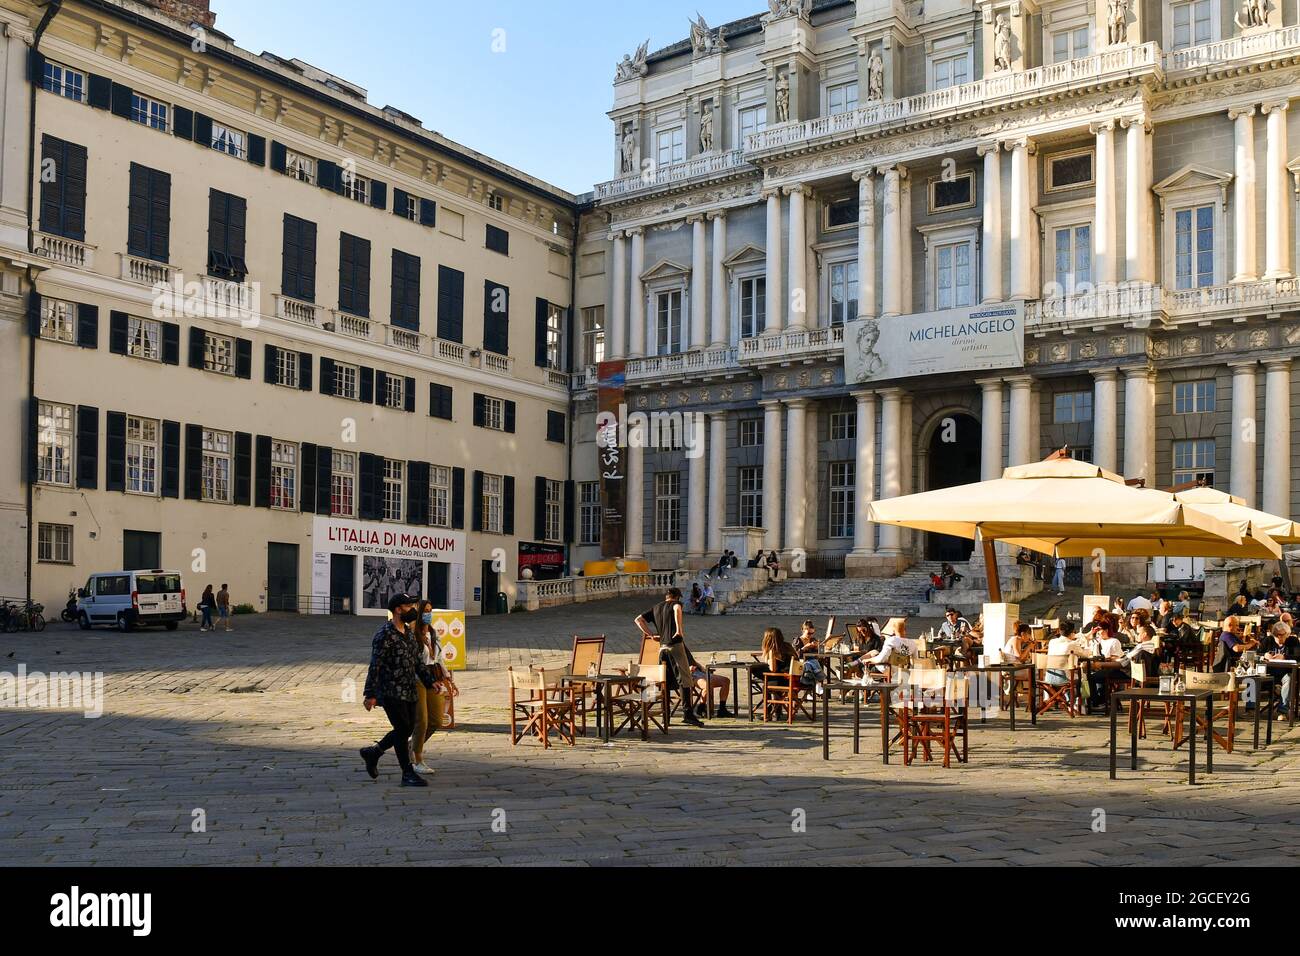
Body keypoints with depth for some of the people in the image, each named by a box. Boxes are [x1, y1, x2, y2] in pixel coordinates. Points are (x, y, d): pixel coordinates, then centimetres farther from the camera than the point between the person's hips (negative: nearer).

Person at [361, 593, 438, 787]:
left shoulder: (409, 632, 13)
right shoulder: (384, 635, -14)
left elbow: (417, 661, 21)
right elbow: (375, 666, -17)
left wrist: (429, 681, 12)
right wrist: (371, 694, -19)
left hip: (409, 691, 9)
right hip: (391, 692, -9)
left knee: (407, 729, 12)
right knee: (403, 729, -7)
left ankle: (373, 752, 30)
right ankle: (408, 774, 2)